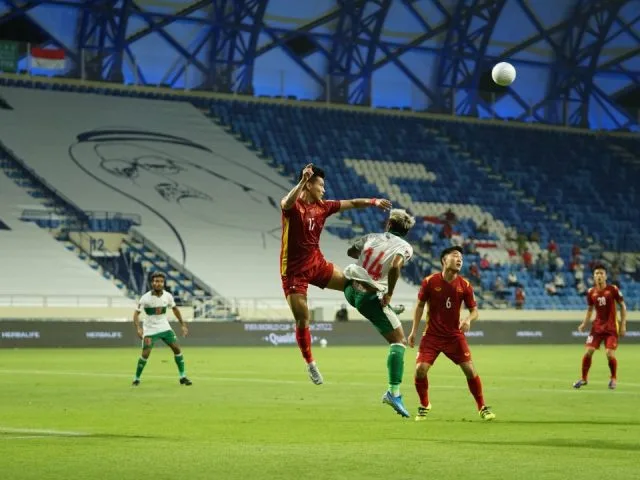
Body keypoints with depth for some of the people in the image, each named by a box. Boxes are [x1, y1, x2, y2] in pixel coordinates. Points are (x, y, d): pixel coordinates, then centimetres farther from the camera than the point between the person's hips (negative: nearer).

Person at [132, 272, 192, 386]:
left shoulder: (167, 296, -7)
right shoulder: (145, 298, -19)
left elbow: (174, 309, 11)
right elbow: (136, 313, -18)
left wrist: (183, 324, 10)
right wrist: (138, 328, -34)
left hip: (165, 327, 4)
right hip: (150, 329, -4)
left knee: (177, 348, -5)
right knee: (145, 354, -10)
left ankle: (182, 377, 6)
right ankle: (136, 378, 9)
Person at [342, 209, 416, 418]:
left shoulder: (372, 237, 7)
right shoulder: (405, 247, -8)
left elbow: (351, 251, 24)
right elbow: (395, 267, -28)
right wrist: (389, 293, -16)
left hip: (350, 289, 6)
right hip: (370, 296, -6)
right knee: (399, 341, -1)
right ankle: (394, 391, -15)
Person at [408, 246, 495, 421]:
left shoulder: (465, 286, -6)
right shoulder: (430, 282, -9)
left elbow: (474, 310, 2)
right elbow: (420, 305, 3)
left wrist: (468, 319, -22)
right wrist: (414, 331, 1)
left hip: (454, 336, 1)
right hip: (432, 335, -1)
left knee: (470, 370, -9)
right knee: (420, 369, -15)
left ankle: (482, 408, 9)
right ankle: (424, 406, 11)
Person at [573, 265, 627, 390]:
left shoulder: (613, 289, -8)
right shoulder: (591, 292, 1)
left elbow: (622, 306, -1)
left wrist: (623, 324, -6)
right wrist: (584, 323, 3)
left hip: (611, 327, -3)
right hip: (597, 326, 3)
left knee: (610, 354, -12)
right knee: (588, 352, -6)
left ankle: (614, 379, 13)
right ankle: (583, 378, 10)